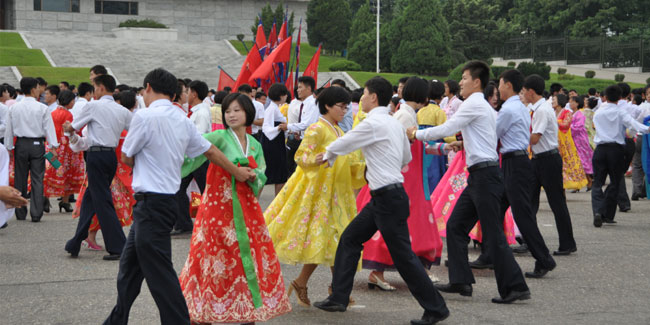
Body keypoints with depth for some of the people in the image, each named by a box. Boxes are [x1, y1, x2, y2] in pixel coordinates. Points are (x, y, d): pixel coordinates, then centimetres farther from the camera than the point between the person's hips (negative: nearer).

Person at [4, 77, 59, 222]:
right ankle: (36, 214, -5)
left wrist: (9, 148, 12)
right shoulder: (42, 108, -6)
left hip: (21, 145, 2)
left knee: (20, 179, 10)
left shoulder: (13, 108, 2)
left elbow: (9, 129, 5)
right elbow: (49, 128, -7)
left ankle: (20, 213, 13)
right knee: (37, 179, 0)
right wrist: (53, 147, -5)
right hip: (37, 145, -2)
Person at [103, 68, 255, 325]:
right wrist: (237, 172, 31)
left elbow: (126, 158, -5)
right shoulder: (182, 119, 9)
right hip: (168, 197, 9)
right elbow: (209, 150, 17)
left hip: (151, 203, -9)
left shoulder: (145, 116, -14)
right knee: (129, 266, 19)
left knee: (159, 274, -6)